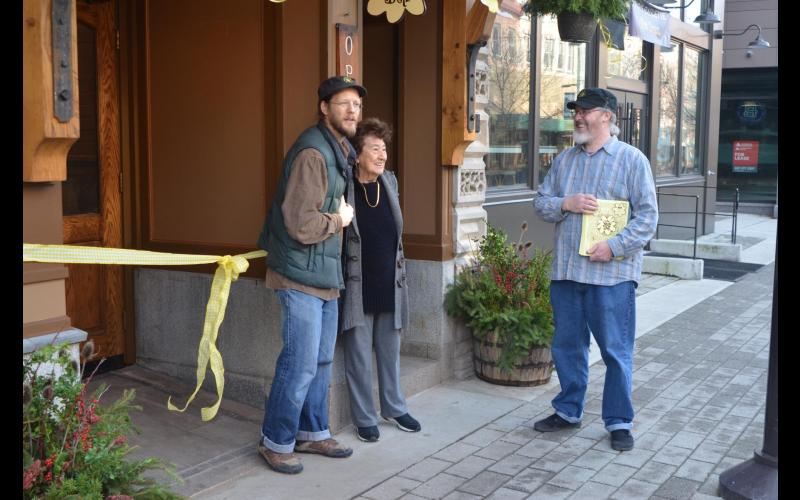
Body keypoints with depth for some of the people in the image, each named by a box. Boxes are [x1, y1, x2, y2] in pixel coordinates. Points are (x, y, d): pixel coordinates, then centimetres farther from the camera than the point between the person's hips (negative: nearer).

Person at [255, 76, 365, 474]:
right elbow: (301, 225, -26)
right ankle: (275, 442, 11)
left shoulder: (341, 150, 12)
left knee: (321, 361, 15)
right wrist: (338, 220, -11)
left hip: (326, 275, 9)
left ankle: (312, 433, 29)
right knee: (301, 363, -5)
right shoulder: (312, 153, -19)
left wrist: (339, 216, 5)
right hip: (300, 276, -9)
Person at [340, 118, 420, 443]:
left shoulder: (390, 181, 4)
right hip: (358, 288, -5)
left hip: (390, 284, 5)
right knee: (359, 354, 5)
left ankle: (393, 407, 33)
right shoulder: (343, 187, -13)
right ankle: (365, 419, 19)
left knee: (390, 350, 16)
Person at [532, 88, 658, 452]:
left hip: (611, 273, -5)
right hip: (566, 271, 5)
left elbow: (647, 214, -7)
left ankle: (619, 422, 16)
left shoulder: (631, 159, -2)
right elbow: (540, 202, 12)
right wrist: (565, 204, -9)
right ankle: (568, 411, 29)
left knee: (616, 351, 2)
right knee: (567, 346, 14)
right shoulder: (565, 159, 13)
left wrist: (614, 247, -18)